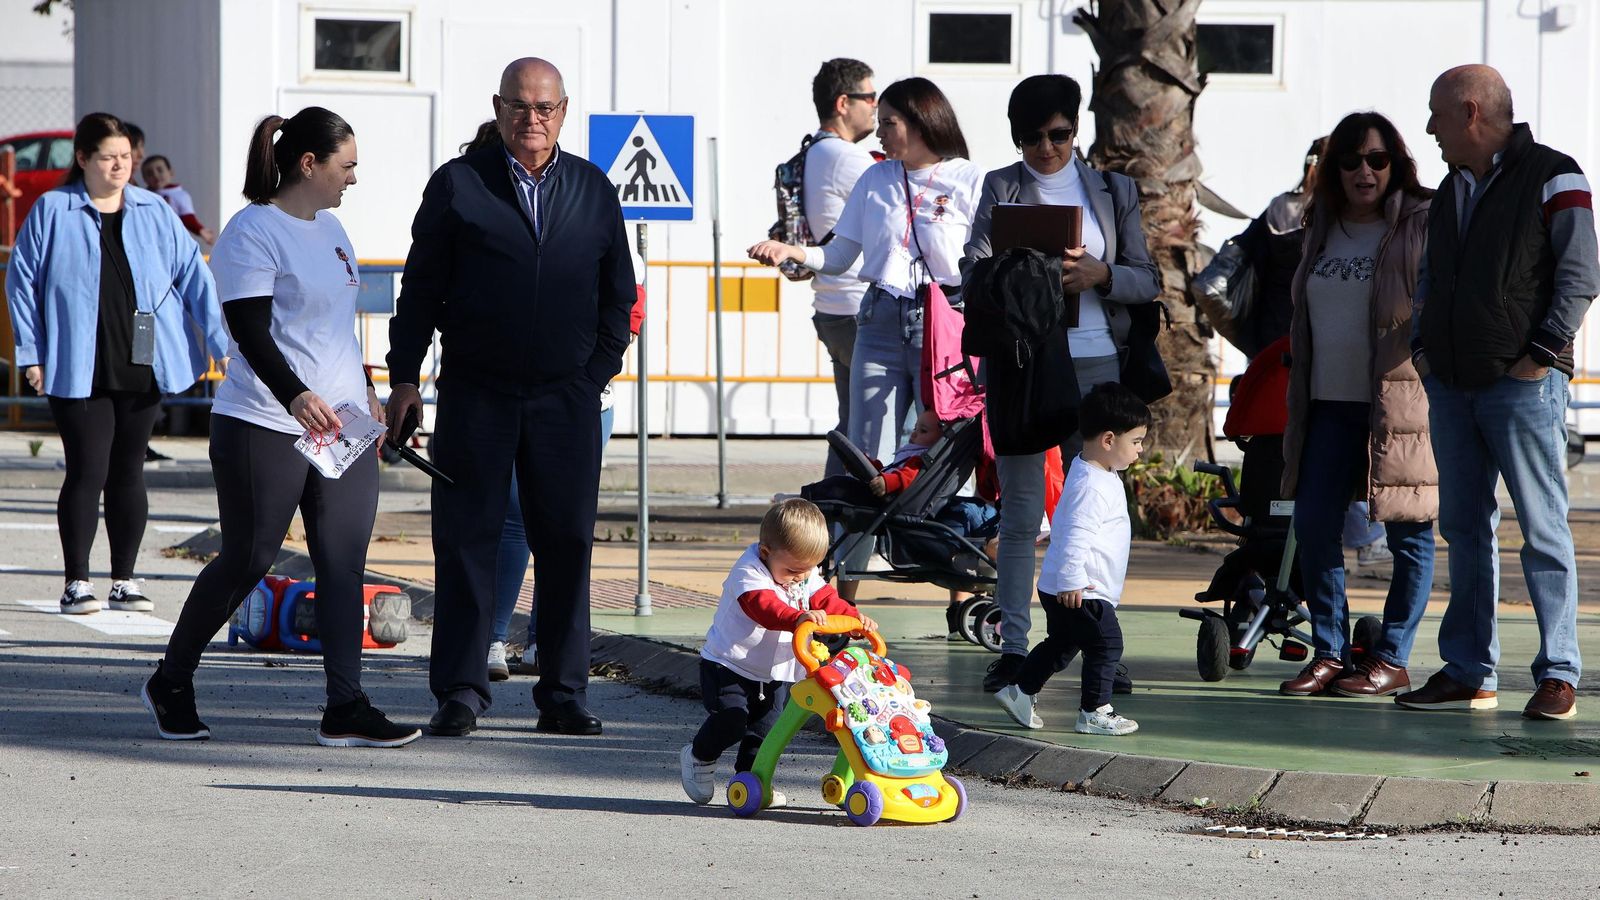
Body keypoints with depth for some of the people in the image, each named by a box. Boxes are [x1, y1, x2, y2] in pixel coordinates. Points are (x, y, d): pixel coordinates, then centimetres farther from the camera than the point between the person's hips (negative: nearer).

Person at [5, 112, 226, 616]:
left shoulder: (154, 212, 7)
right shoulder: (53, 212, -1)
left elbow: (193, 276, 8)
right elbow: (22, 281, 2)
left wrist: (222, 342, 1)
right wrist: (31, 355, -2)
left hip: (142, 367, 3)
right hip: (78, 371, -3)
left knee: (128, 474, 8)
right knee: (87, 472, -5)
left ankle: (124, 582, 16)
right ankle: (77, 583, 3)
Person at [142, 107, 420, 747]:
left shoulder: (329, 228, 16)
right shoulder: (252, 233, -11)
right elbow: (251, 333, -20)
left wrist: (363, 392, 26)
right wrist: (297, 397, -33)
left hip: (340, 426, 8)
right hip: (264, 428, -8)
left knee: (344, 562, -2)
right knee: (249, 559, 0)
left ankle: (345, 707, -4)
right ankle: (171, 684, 17)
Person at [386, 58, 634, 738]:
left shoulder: (593, 189, 10)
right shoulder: (458, 184, 3)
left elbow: (618, 292, 15)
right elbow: (421, 288, 4)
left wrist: (598, 370, 7)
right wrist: (404, 377, 0)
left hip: (566, 395, 2)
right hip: (475, 394, -2)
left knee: (566, 543, 2)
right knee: (465, 541, -1)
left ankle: (563, 694, 9)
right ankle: (459, 692, 3)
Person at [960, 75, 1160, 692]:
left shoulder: (1113, 190, 12)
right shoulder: (1001, 188, 7)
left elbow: (1148, 281, 8)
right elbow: (973, 270, -4)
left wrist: (1099, 274, -13)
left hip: (1096, 363, 2)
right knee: (1020, 513, -2)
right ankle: (1013, 646, 0)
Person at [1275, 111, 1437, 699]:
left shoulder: (1420, 226, -4)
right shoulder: (1324, 228, 15)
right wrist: (1298, 395, 21)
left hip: (1400, 402, -6)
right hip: (1329, 403, 6)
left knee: (1408, 534, 0)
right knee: (1313, 526, 0)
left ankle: (1392, 660, 7)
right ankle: (1328, 654, 8)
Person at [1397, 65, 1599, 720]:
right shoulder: (1452, 190, 18)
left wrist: (1542, 353, -14)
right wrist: (1422, 346, 11)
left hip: (1523, 386, -7)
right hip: (1452, 386, 7)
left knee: (1543, 529, -6)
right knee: (1464, 529, 8)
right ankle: (1468, 673, 12)